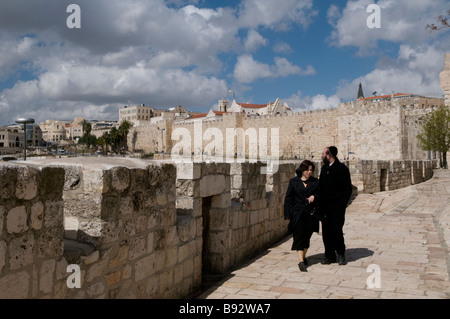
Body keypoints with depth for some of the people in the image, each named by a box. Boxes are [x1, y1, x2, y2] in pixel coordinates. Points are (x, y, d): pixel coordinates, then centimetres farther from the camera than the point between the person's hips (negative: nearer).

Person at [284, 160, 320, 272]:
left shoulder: (315, 182, 7)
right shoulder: (293, 182, 3)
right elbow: (288, 199, 4)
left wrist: (314, 197, -10)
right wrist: (288, 215, -1)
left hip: (311, 214, 2)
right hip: (297, 214, -2)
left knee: (307, 236, 11)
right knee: (299, 236, -8)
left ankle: (304, 256, 31)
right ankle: (301, 261, -10)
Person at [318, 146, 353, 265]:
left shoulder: (342, 169, -5)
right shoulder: (324, 168, 13)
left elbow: (348, 189, -4)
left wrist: (342, 204, -12)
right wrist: (319, 201, 6)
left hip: (337, 207, -5)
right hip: (326, 206, 6)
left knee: (336, 230, -7)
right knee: (326, 231, 4)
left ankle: (340, 254, 12)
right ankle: (330, 255, 16)